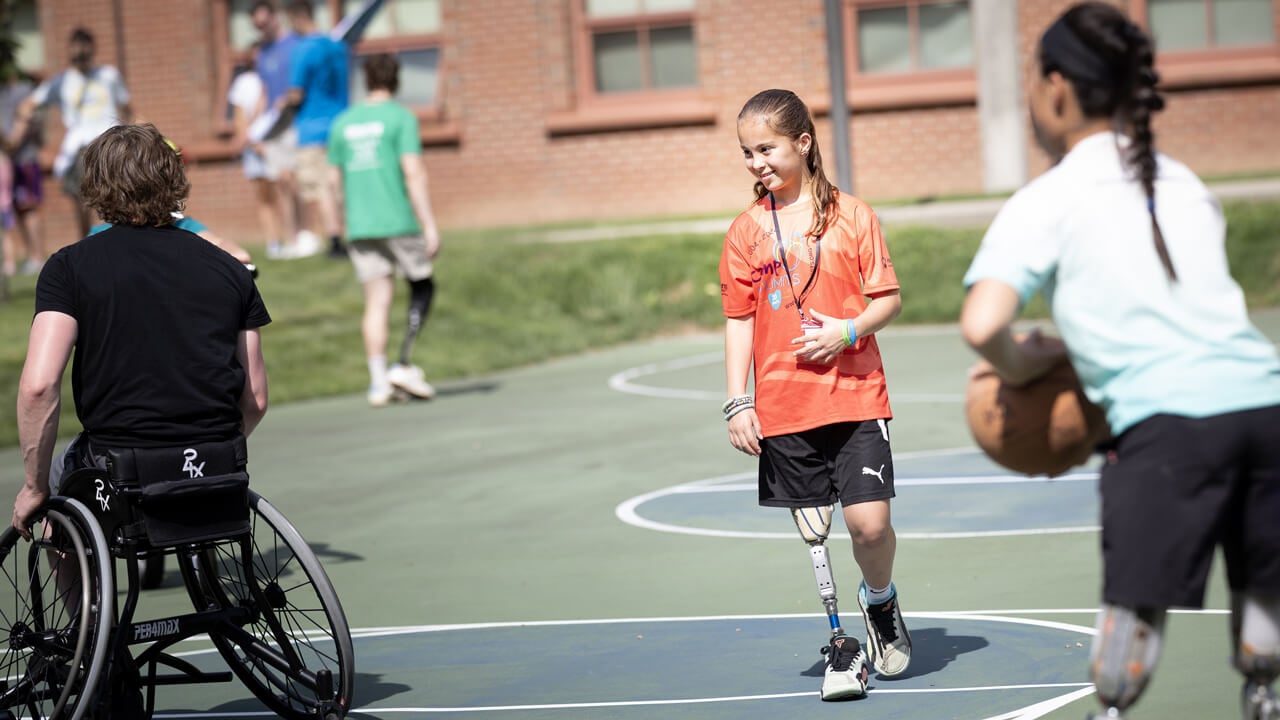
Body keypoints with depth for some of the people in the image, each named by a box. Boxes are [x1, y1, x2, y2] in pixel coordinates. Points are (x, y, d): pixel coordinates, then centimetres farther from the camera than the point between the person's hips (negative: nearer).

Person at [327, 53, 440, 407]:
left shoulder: (343, 122, 10)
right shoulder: (401, 117, -4)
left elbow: (334, 179, 14)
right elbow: (413, 172, -12)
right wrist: (430, 225, -12)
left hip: (359, 227, 4)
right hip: (399, 222, -4)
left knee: (377, 301, 6)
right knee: (422, 286, 12)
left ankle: (378, 381, 0)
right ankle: (403, 365, 1)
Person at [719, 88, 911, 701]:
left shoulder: (852, 216, -1)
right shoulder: (747, 231, 5)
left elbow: (888, 298, 3)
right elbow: (738, 320, 7)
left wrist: (850, 330, -17)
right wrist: (737, 402, 1)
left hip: (856, 398, -2)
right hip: (783, 409, 2)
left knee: (869, 522, -10)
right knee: (813, 532, 4)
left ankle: (880, 601, 21)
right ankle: (841, 643, 17)